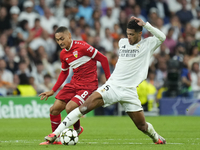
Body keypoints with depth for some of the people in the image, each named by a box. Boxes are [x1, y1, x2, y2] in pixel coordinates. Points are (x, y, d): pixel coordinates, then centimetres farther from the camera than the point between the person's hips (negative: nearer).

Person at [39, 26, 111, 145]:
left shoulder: (82, 47, -16)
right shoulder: (63, 54, 8)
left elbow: (103, 59, -11)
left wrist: (109, 79, -9)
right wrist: (53, 91, 22)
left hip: (88, 85, -7)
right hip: (74, 83, 7)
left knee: (69, 108, -23)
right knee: (54, 109, -2)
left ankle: (78, 130, 8)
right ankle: (55, 138, 17)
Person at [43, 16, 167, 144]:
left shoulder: (148, 44, 1)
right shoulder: (122, 42, 13)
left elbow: (162, 37, -18)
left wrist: (144, 24, -16)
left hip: (129, 92, -2)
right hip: (112, 86, 2)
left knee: (142, 126, 3)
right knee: (84, 107, -17)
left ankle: (156, 136, 40)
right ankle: (55, 133, -19)